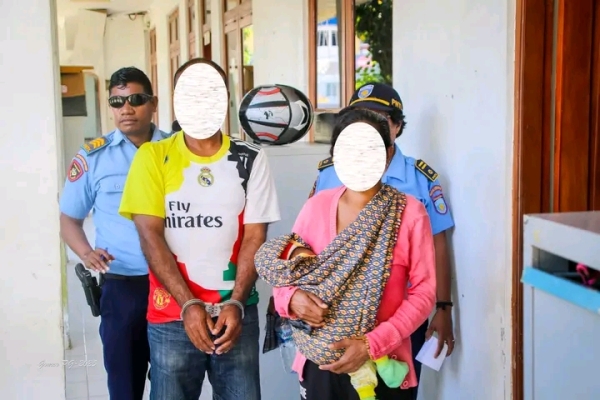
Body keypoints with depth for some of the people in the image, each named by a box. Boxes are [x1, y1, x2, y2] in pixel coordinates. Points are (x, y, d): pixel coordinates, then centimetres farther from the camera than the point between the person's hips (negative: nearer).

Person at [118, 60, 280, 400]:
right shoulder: (153, 157, -1)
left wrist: (236, 304, -12)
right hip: (172, 316, 0)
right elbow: (151, 238, -5)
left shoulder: (251, 160, 1)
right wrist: (189, 304, -13)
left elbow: (255, 238, 0)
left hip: (237, 312, 1)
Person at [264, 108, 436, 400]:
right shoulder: (316, 206, -1)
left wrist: (372, 344, -17)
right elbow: (284, 274, 6)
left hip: (383, 367, -2)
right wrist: (293, 299, -15)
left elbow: (423, 292, -8)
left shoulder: (410, 213, -8)